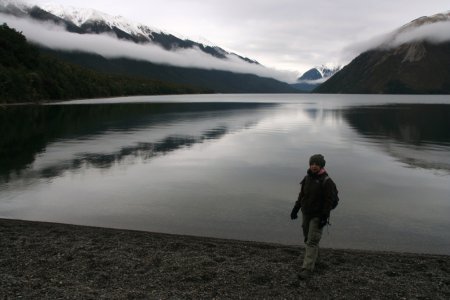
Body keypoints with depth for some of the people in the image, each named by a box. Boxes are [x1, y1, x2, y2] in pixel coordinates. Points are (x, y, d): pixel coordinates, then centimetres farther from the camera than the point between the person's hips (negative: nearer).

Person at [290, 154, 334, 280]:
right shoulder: (307, 178, 2)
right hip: (306, 213, 6)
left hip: (318, 216, -6)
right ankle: (314, 254, 45)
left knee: (312, 241, -8)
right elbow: (302, 195, 11)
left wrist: (325, 217, -21)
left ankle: (307, 268, -6)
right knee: (307, 238, 18)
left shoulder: (326, 181, -17)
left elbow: (329, 200, -17)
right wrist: (295, 209, 8)